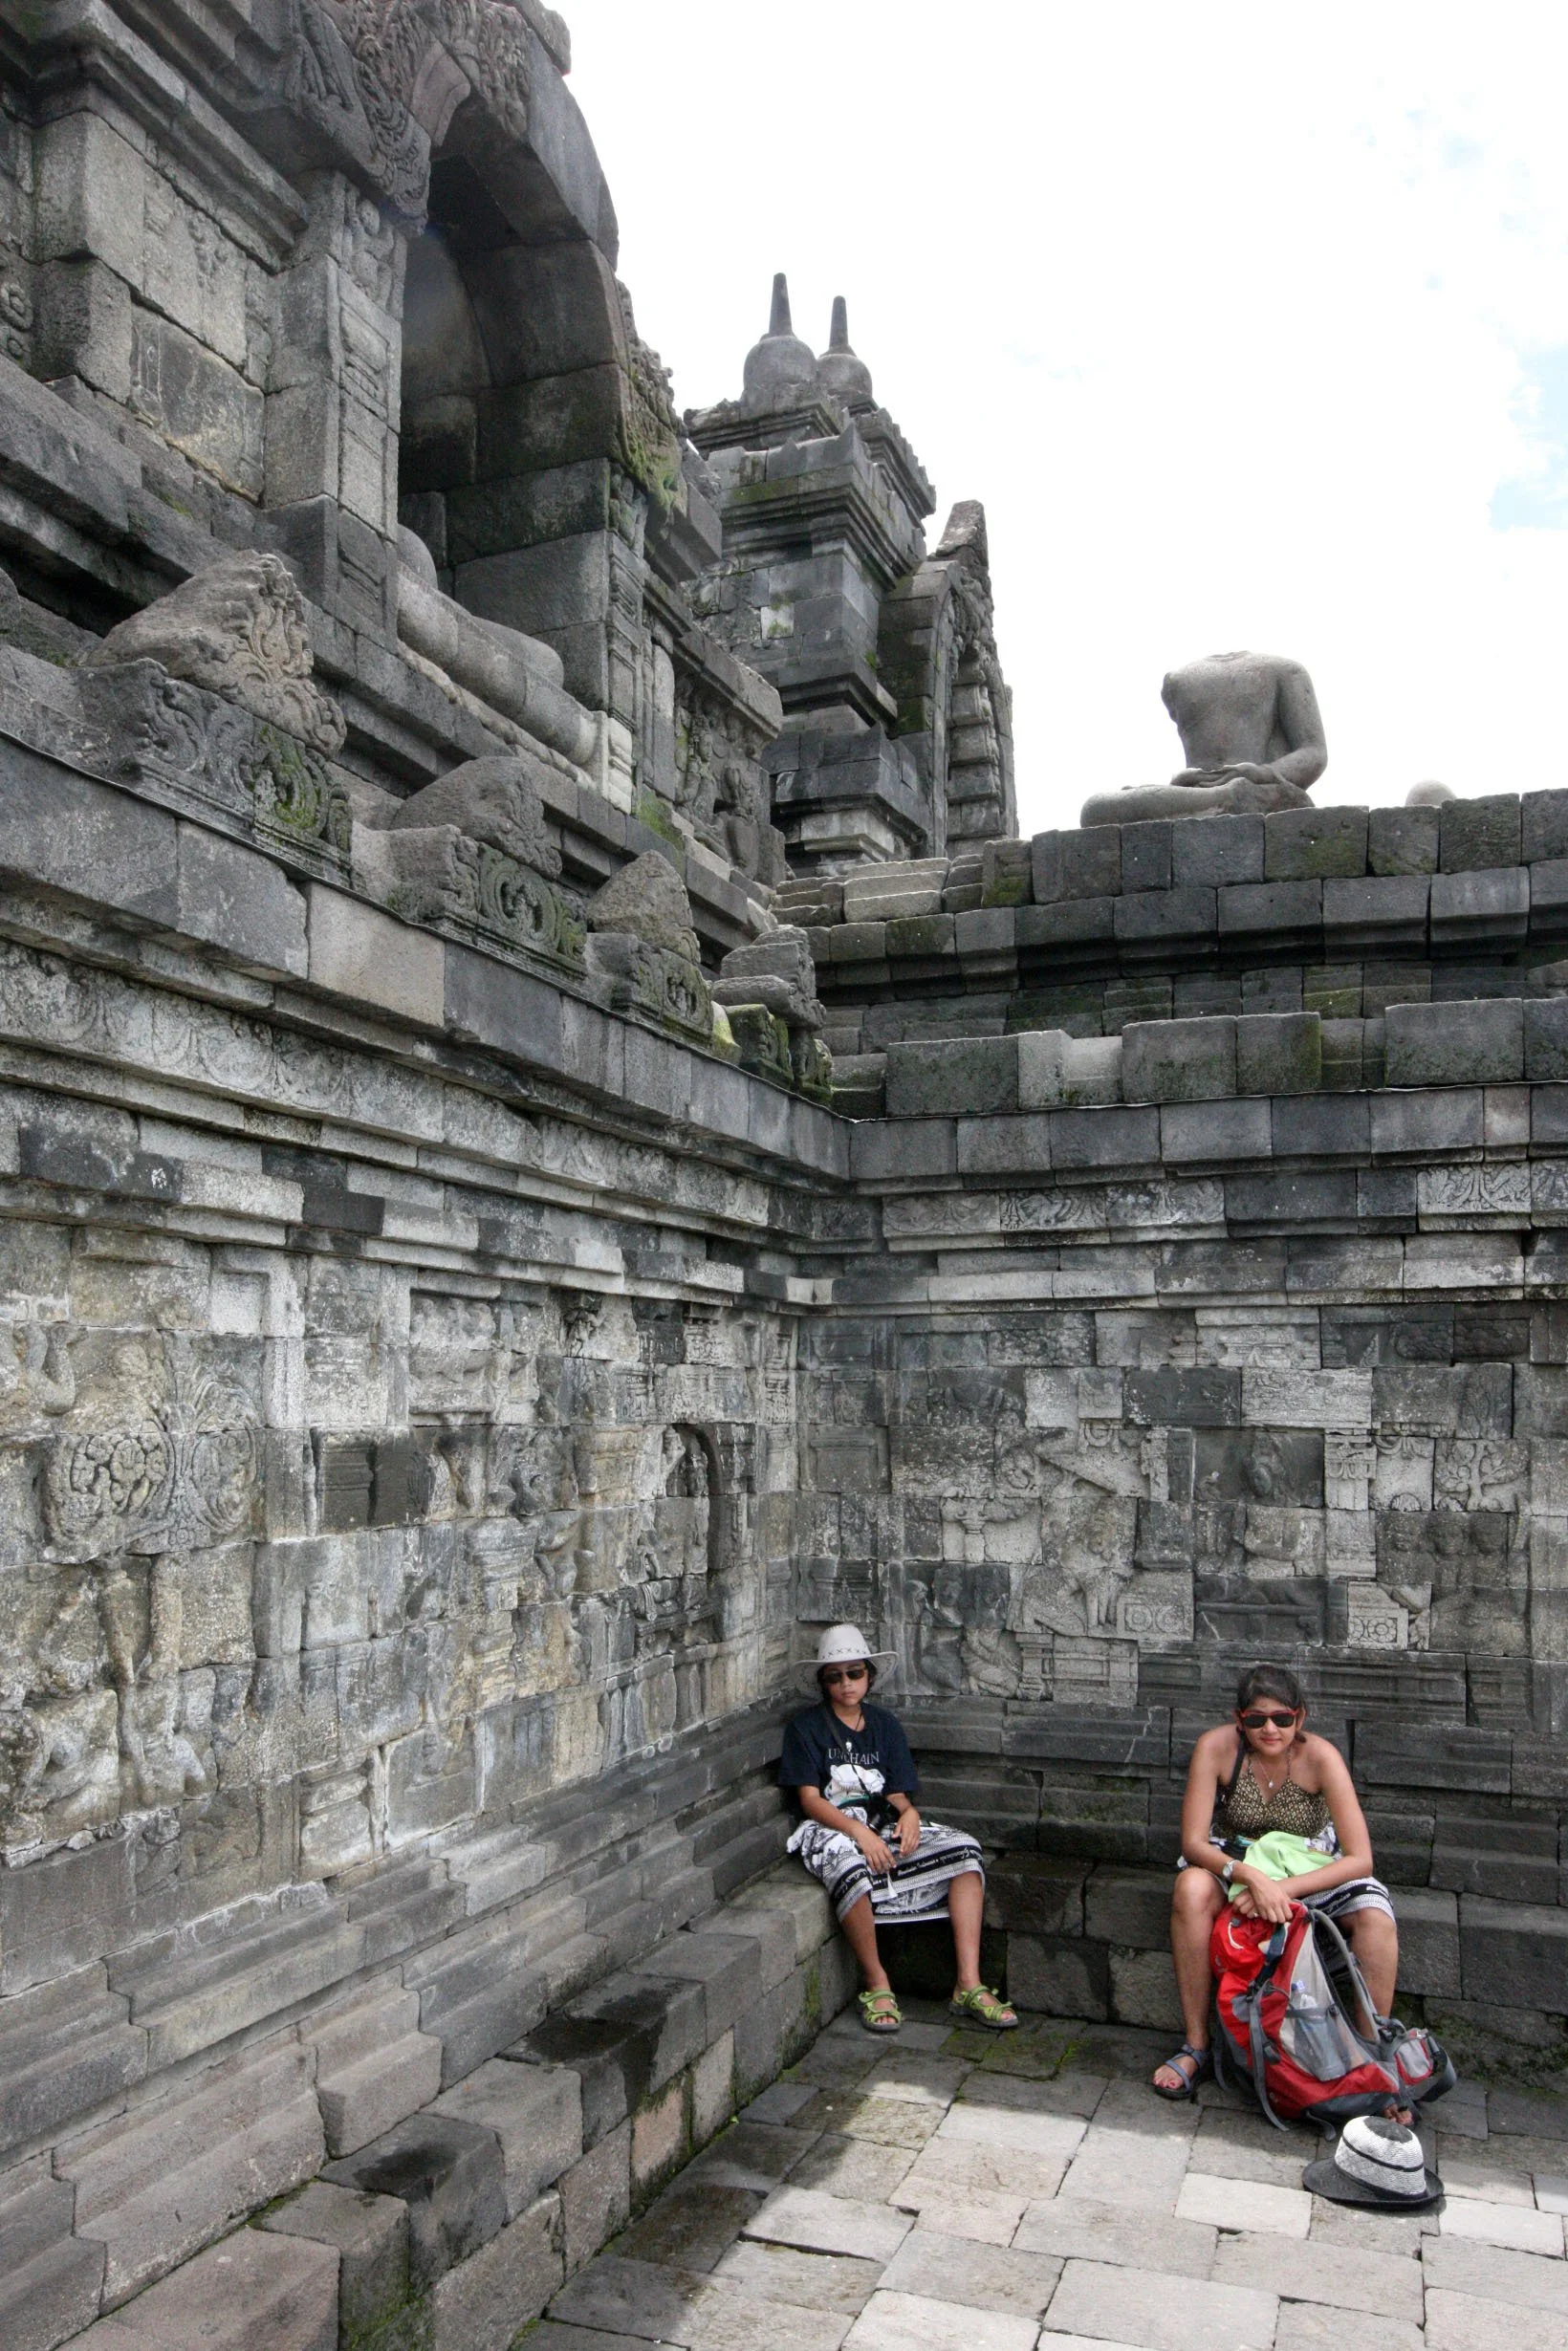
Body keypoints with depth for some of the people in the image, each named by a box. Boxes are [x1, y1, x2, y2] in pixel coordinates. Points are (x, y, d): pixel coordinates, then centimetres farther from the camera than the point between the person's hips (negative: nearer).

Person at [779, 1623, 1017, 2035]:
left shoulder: (885, 1724, 14)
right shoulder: (806, 1727, 0)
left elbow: (897, 1793, 11)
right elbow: (810, 1799, -8)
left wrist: (908, 1813, -15)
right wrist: (859, 1832, -23)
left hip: (884, 1824, 5)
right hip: (831, 1829, -5)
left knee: (964, 1850, -19)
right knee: (852, 1870, -40)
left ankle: (968, 1985, -22)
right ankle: (876, 1984, -18)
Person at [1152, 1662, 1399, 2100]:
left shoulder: (1319, 1757, -25)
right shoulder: (1216, 1747, -24)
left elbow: (1360, 1859, -24)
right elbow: (1193, 1842, -24)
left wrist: (1283, 1888, -35)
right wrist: (1252, 1876, -41)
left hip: (1311, 1866, 0)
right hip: (1234, 1862, 0)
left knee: (1376, 1917, -29)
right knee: (1191, 1889, -33)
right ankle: (1196, 2047, -20)